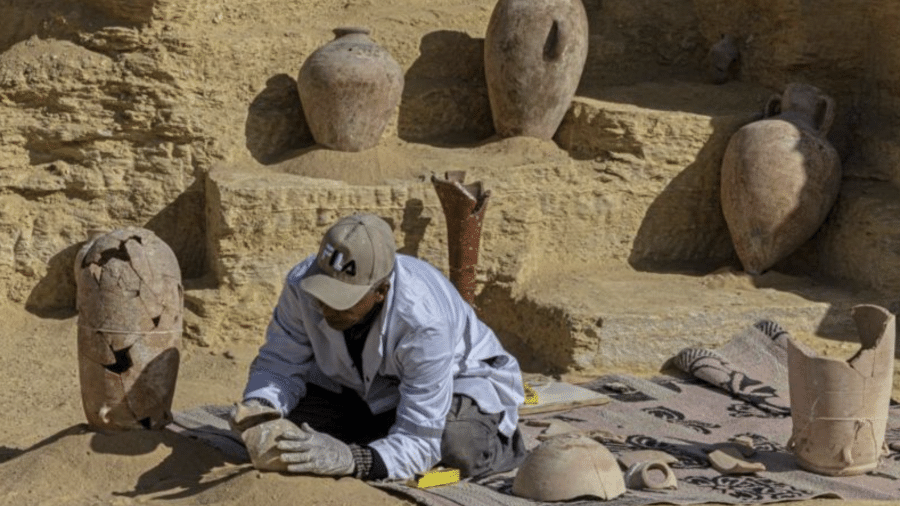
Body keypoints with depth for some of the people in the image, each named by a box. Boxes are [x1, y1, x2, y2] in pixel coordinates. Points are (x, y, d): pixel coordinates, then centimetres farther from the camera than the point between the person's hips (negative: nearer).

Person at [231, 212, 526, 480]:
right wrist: (259, 405, -36)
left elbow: (417, 444, -38)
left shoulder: (425, 324, -40)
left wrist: (349, 460, -56)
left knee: (459, 447, -38)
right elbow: (280, 362, -12)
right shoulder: (303, 283, -26)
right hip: (365, 383, 5)